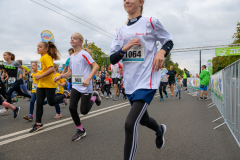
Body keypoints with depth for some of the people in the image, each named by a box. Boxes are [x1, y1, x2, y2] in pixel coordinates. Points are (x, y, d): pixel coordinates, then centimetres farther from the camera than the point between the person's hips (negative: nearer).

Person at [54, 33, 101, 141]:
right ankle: (80, 131, 16)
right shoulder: (71, 57, 12)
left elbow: (96, 66, -17)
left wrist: (88, 79, -29)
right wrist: (60, 76, 5)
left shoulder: (84, 54, -10)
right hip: (75, 86, 7)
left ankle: (94, 97, 26)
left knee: (84, 111, -3)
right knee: (72, 108, -2)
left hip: (85, 87, -7)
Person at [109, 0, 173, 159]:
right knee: (143, 119, 23)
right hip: (130, 83, 6)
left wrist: (161, 52, -15)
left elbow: (169, 41, 7)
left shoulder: (150, 22, -1)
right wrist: (125, 48, -13)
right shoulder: (121, 31, 11)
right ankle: (160, 130, 56)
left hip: (147, 81, -6)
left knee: (130, 124, -17)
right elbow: (112, 59, 7)